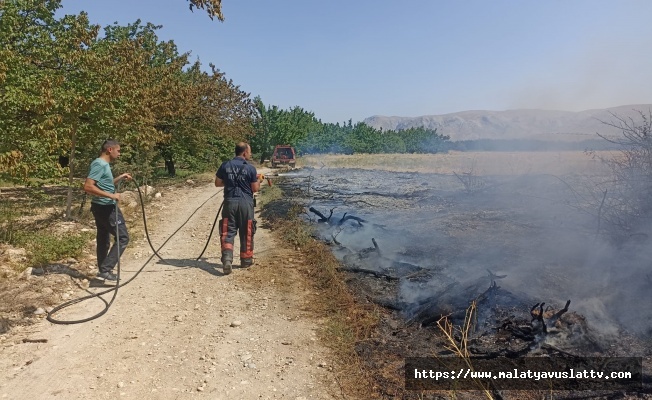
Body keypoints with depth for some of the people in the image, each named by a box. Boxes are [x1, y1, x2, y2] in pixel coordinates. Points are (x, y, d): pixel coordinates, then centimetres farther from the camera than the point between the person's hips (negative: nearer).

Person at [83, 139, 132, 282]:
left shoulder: (103, 164, 13)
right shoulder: (100, 164, -18)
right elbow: (88, 186, -27)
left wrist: (120, 178, 18)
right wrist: (111, 195, -28)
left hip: (102, 207, 11)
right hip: (106, 207, -11)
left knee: (103, 239, 16)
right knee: (123, 237, -7)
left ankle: (103, 271, 25)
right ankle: (105, 270, -7)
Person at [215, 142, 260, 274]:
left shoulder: (225, 165, 5)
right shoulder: (250, 168, -4)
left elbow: (218, 183, 12)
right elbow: (255, 189, 0)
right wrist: (257, 181, 19)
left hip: (230, 202, 2)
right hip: (246, 203, -2)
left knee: (228, 232, 3)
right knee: (246, 233, 11)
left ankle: (227, 259, -14)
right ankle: (246, 260, 22)